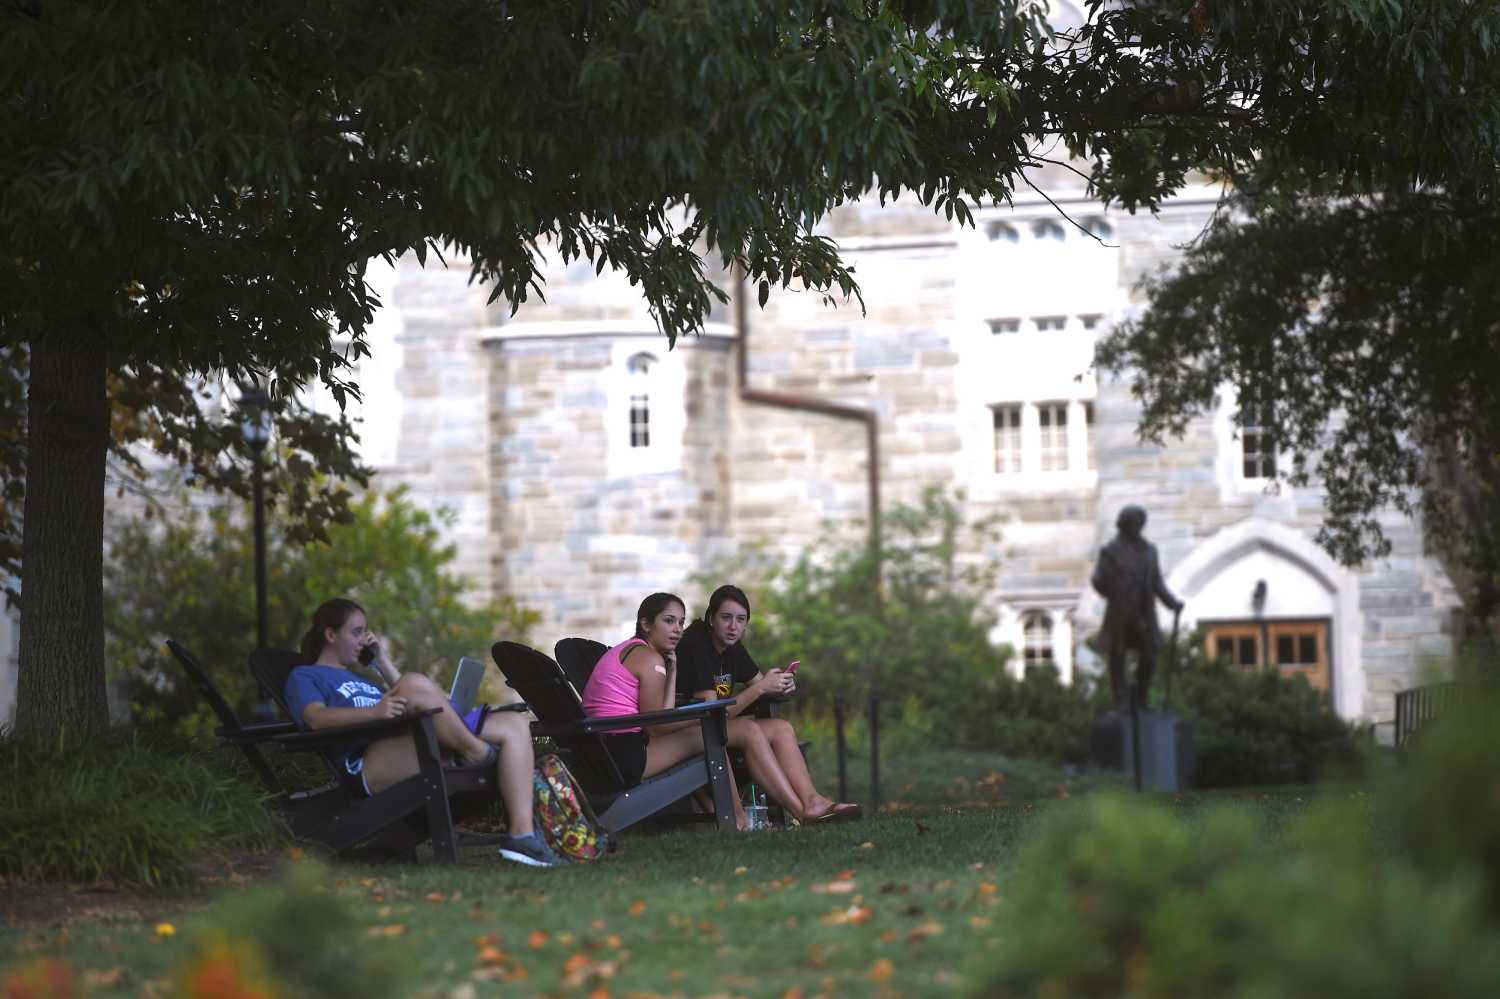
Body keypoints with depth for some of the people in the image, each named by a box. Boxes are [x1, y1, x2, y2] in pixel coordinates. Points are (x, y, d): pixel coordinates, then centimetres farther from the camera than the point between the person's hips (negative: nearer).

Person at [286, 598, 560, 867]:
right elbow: (316, 718, -8)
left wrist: (384, 663, 25)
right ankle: (475, 750, -20)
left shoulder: (358, 678, 41)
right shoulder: (303, 677, 17)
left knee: (514, 724, -5)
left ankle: (522, 833, -21)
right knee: (415, 683, -35)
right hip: (369, 764, -8)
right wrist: (374, 712, -24)